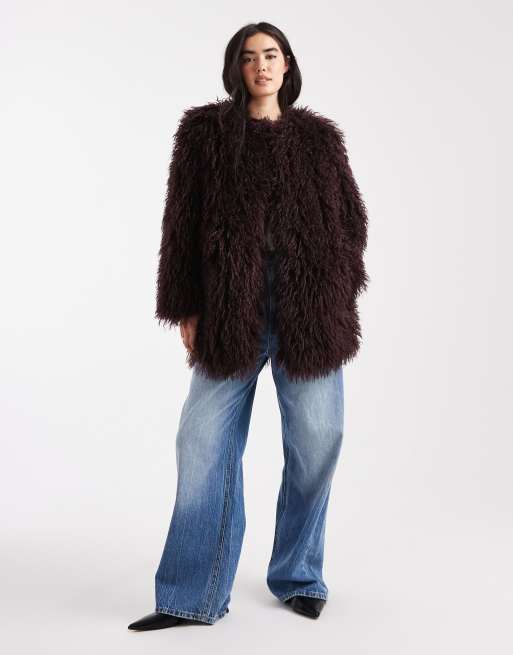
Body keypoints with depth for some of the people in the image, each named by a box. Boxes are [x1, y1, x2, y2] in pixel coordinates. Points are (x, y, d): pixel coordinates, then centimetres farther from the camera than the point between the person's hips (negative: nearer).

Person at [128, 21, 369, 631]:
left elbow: (351, 216, 14)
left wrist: (340, 291, 2)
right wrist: (186, 307, -2)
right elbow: (181, 221, 4)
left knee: (316, 441, 3)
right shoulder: (205, 130, 8)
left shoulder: (318, 136, 13)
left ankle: (298, 578, 23)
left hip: (311, 308, 1)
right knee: (204, 441, -2)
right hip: (233, 307, -1)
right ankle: (193, 595, 10)